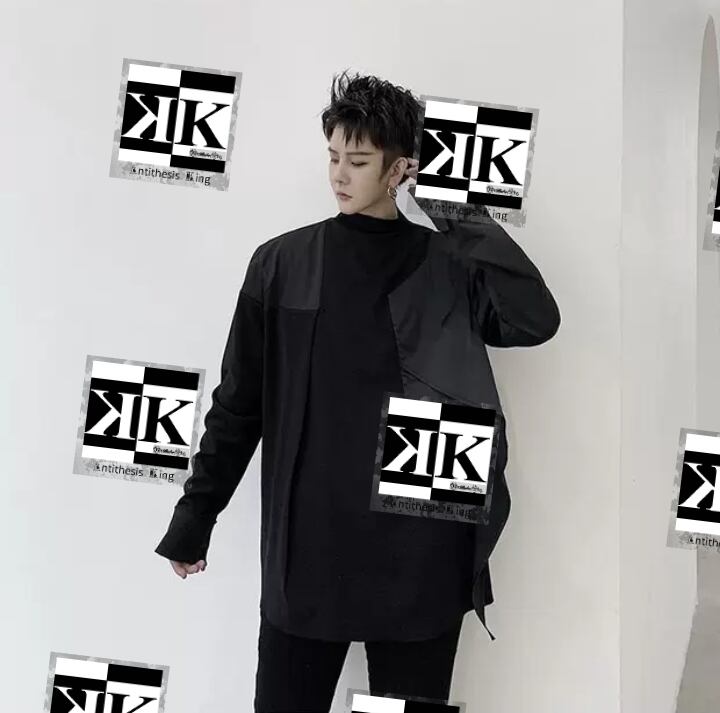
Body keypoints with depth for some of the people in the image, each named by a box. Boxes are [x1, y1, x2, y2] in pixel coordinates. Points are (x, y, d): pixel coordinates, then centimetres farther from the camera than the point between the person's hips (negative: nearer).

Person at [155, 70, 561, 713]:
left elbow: (537, 321, -15)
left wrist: (468, 218, -11)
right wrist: (194, 517, 5)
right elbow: (239, 403, 4)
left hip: (419, 553, 0)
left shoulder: (446, 265, 1)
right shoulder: (283, 263, 1)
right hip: (306, 550, 1)